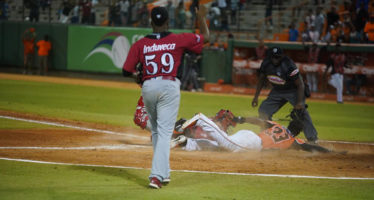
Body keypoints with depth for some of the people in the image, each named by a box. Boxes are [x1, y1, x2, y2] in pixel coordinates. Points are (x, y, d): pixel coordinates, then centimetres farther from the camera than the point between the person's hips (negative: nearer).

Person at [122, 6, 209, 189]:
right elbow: (205, 37, 13)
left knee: (156, 131, 20)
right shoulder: (178, 40, 0)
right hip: (169, 86, -2)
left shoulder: (140, 44, 3)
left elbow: (126, 72, 1)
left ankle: (163, 173, 23)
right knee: (164, 132, -4)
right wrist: (201, 17, 29)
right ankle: (157, 175, -16)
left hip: (148, 88, 2)